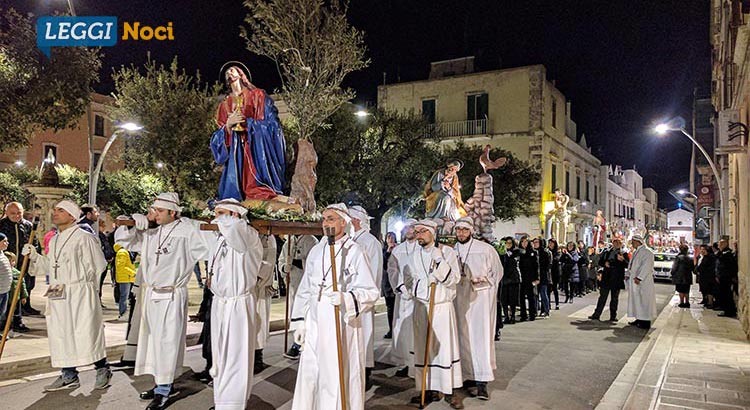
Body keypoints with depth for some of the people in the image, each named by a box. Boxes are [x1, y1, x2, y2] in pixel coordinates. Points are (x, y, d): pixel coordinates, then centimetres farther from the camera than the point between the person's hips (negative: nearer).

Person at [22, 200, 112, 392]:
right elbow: (49, 266, 21)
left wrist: (82, 286, -4)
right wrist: (34, 256, 8)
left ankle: (103, 370, 10)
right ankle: (69, 376, 22)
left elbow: (96, 266, -8)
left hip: (80, 295, -8)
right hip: (57, 297, 8)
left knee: (86, 333, -5)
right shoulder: (54, 241, 16)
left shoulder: (84, 238, -8)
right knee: (61, 335, 10)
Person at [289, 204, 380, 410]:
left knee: (341, 378, 1)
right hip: (315, 325, 5)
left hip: (343, 324, -5)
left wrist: (345, 299, -28)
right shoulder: (316, 251, 10)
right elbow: (305, 289, 14)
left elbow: (371, 291, -12)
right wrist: (300, 322, 11)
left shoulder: (355, 251, -7)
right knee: (309, 377, 8)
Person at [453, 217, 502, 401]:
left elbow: (498, 271, 5)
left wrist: (484, 282, -8)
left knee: (482, 337, -9)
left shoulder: (486, 249, -3)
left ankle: (482, 381, -8)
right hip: (460, 300, 3)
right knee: (465, 338, 4)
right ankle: (470, 377, 12)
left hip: (481, 298, -3)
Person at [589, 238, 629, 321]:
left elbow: (627, 265, -7)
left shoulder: (623, 254, 3)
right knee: (602, 297, 4)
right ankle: (596, 315, 6)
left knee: (614, 298, 7)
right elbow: (600, 262, 15)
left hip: (617, 280, -2)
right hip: (606, 278, 2)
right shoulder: (606, 252, 11)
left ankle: (613, 316, 14)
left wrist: (623, 260, -25)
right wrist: (605, 263, -6)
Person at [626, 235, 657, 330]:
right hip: (634, 280, 9)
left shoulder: (646, 252, -12)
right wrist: (629, 275, 10)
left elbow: (646, 266, -20)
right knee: (636, 300, 12)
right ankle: (639, 319, 19)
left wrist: (639, 278, -24)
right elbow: (632, 265, 21)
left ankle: (646, 322, -1)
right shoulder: (635, 252, 17)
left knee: (644, 300, -5)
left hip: (643, 282, -9)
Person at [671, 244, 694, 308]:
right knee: (686, 291, 12)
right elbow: (692, 267, 11)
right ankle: (687, 302, 15)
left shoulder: (679, 257, -15)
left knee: (681, 291, 1)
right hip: (688, 277, 5)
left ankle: (682, 302, 1)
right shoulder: (690, 258, 3)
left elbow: (674, 267, -11)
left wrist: (672, 272, 4)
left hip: (680, 277, -5)